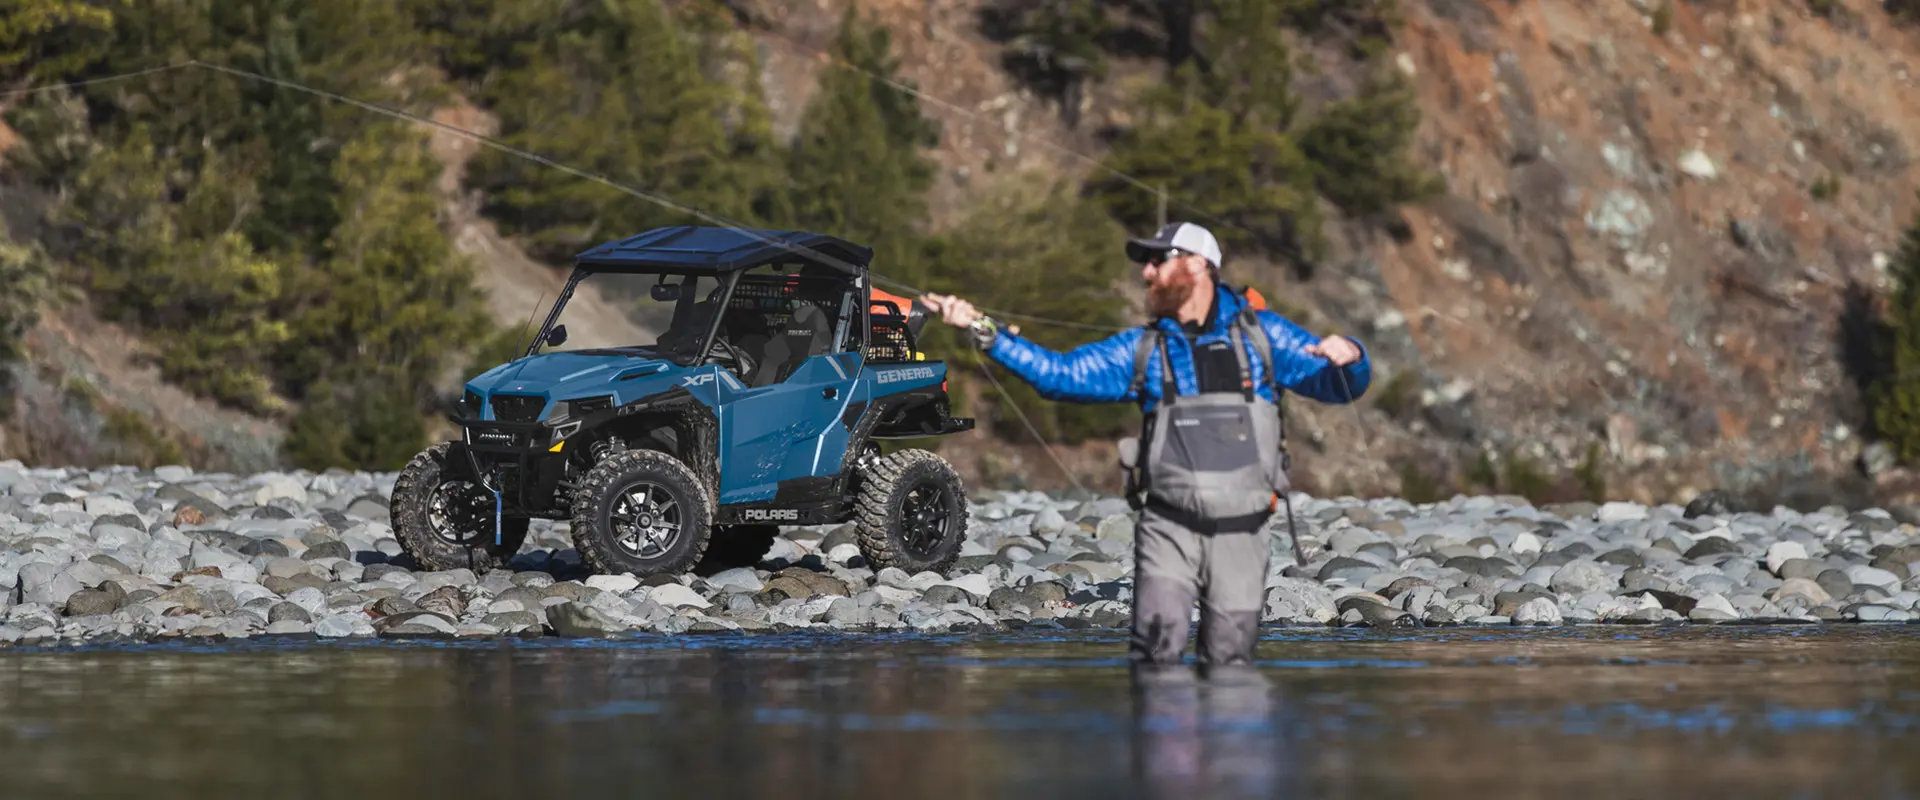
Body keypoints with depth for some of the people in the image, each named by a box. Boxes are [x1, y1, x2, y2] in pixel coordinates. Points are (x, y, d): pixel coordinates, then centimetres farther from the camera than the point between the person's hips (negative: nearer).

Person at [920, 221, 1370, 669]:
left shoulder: (1262, 335, 9)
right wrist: (983, 331, -1)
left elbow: (1342, 385, 8)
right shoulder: (1142, 350, 13)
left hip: (1240, 535, 0)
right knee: (1158, 649, -16)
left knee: (1229, 664, 3)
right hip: (1168, 529, 0)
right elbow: (1057, 374, 8)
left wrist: (1349, 357, -16)